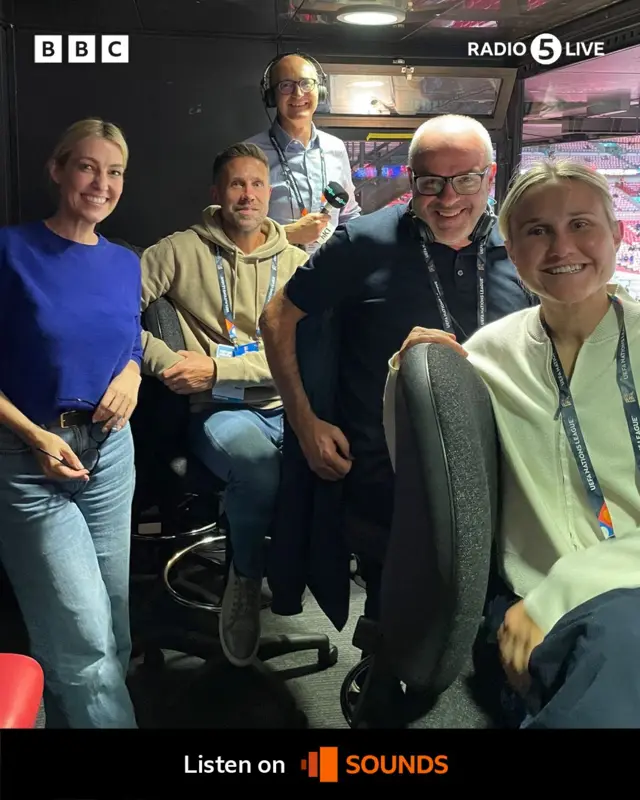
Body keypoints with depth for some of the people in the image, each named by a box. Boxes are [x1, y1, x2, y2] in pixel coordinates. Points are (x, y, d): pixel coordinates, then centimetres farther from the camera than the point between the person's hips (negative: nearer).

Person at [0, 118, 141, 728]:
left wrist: (131, 376, -4)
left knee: (112, 631, 14)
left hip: (109, 451, 6)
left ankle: (73, 710, 37)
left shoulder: (125, 263, 8)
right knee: (87, 641, -8)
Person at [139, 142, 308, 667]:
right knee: (254, 451, -38)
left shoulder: (295, 262, 14)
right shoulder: (182, 251, 8)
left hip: (289, 408, 3)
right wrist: (165, 362, -10)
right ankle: (245, 583, -9)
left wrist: (216, 369, -9)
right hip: (220, 414, -2)